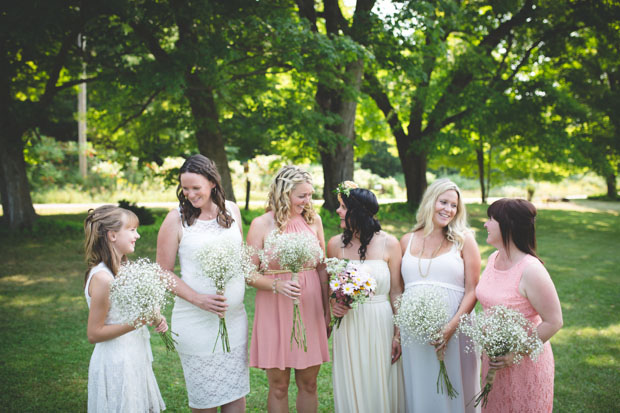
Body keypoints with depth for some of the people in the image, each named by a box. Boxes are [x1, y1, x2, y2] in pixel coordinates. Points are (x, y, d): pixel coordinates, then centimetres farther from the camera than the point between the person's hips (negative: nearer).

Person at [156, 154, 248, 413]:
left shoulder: (231, 210, 4)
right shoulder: (176, 219, -8)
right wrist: (198, 299, -16)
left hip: (235, 316, 4)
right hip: (196, 321, -4)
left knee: (236, 392, 10)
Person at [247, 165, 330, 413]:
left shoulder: (313, 220, 4)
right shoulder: (261, 225, -5)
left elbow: (322, 268, 10)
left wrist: (327, 309, 10)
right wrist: (277, 285, -22)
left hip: (310, 308, 3)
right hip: (275, 311, -3)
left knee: (308, 383, 11)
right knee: (278, 386, 7)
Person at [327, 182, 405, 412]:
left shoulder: (388, 244, -5)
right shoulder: (335, 244, 1)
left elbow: (396, 292, -3)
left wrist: (398, 335, -5)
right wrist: (333, 304, -8)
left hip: (380, 326, -2)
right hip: (347, 326, 2)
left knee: (380, 387, 8)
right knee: (351, 388, 10)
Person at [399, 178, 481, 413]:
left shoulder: (463, 239, 1)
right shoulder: (407, 241, 9)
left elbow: (472, 290, -5)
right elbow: (398, 290, 12)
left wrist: (451, 327, -16)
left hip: (454, 332, -2)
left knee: (454, 393, 7)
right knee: (420, 393, 11)